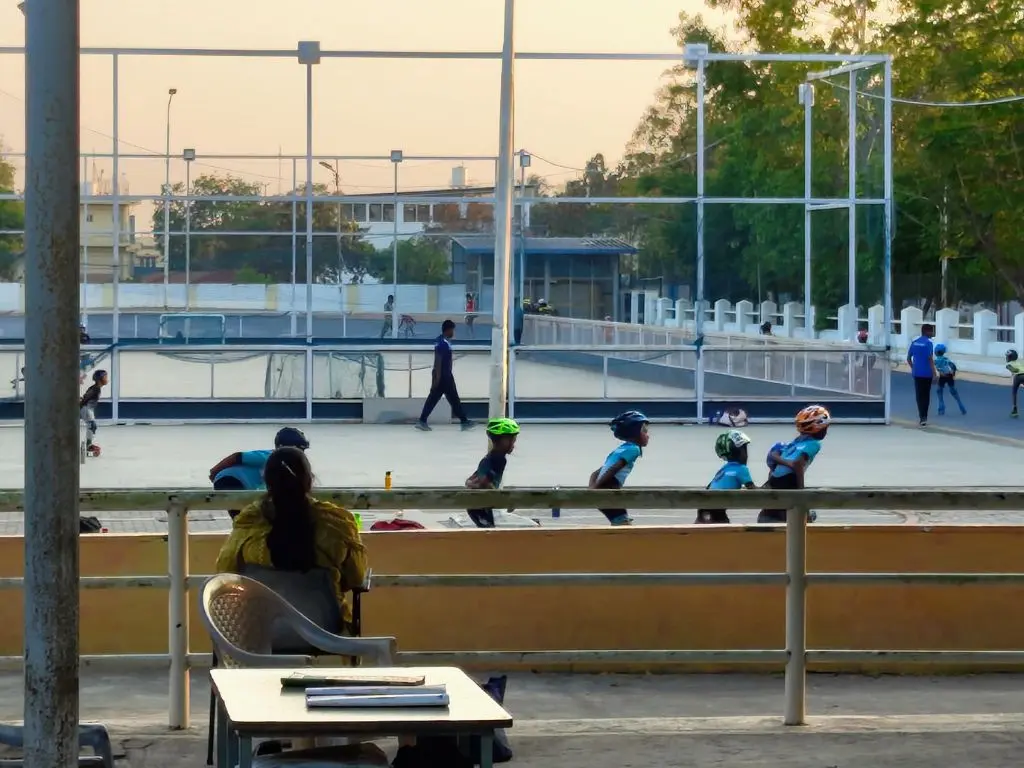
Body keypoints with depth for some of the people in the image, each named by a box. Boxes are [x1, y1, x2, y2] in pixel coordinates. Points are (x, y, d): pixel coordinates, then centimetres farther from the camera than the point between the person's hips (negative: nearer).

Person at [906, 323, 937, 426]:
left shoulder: (914, 342, 6)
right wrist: (934, 373, -14)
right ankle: (923, 418, 2)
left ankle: (921, 417, 17)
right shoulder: (928, 343, -12)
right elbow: (930, 359, -17)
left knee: (919, 395, 12)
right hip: (926, 374, -5)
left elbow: (908, 358, 11)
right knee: (926, 396, 4)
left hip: (917, 373, 5)